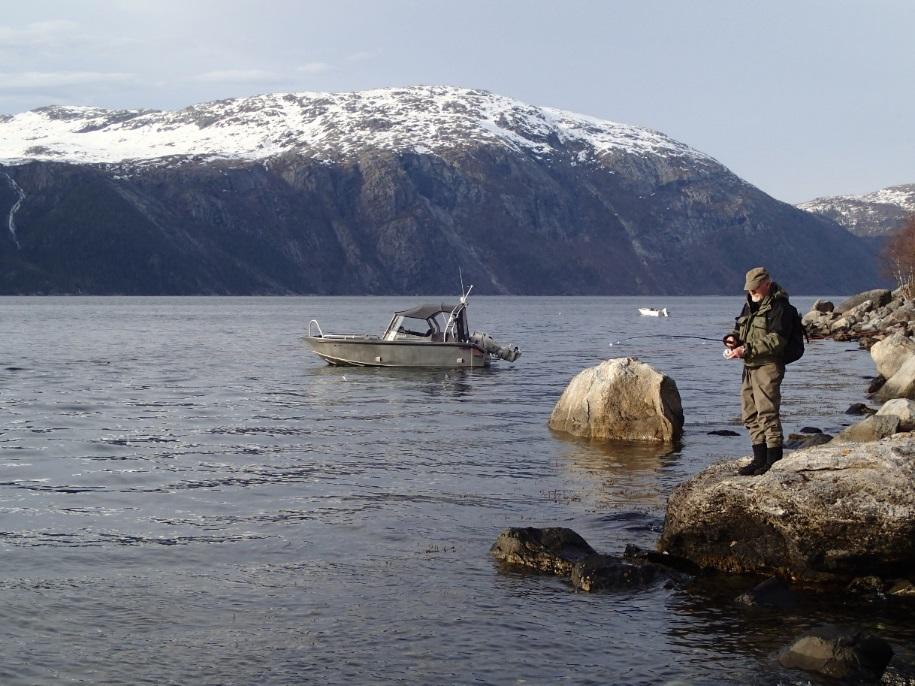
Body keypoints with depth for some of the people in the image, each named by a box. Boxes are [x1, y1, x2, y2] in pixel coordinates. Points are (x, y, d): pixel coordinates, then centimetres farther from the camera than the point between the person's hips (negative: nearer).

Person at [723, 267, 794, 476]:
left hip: (768, 366, -9)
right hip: (750, 366, 9)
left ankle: (774, 461, -5)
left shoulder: (778, 307, -12)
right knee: (750, 413, 11)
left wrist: (746, 350, -23)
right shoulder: (750, 305, 16)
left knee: (768, 412, -10)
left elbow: (775, 341, -20)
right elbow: (740, 328, 25)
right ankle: (760, 459, 19)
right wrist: (732, 339, 1)